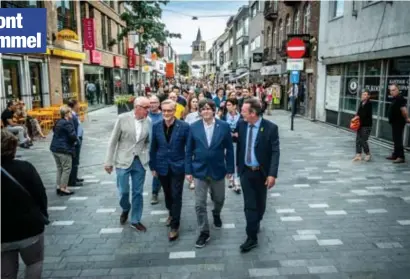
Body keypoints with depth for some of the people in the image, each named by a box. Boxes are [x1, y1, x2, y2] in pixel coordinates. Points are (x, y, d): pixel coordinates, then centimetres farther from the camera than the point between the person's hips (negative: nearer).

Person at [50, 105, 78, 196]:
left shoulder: (58, 122, 13)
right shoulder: (67, 123, -15)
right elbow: (73, 135, -21)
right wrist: (76, 140, 2)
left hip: (55, 148, 9)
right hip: (64, 150, -9)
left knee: (60, 168, 16)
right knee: (67, 169, -2)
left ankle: (59, 187, 20)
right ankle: (63, 188, -1)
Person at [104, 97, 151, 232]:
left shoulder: (148, 121, -1)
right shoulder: (122, 118, -8)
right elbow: (113, 141, -4)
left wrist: (147, 158, 0)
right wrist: (109, 161, -4)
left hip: (140, 162, 2)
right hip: (123, 161, -2)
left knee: (138, 192, 8)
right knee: (123, 191, 3)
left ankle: (135, 220, 24)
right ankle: (125, 209, 36)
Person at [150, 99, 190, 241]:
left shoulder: (184, 126, -12)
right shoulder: (156, 126, -3)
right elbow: (153, 148, 4)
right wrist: (152, 166, 5)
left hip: (178, 167, -3)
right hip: (162, 167, 3)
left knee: (176, 196, 2)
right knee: (167, 194, 20)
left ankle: (175, 226, 16)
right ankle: (171, 213, 46)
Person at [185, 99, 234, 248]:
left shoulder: (224, 126, -6)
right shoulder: (194, 127, -4)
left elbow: (229, 149, -1)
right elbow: (189, 150, 0)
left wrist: (230, 169, -1)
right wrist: (188, 170, -2)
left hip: (218, 170, 1)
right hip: (200, 170, 0)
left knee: (219, 199, 18)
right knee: (199, 204, 1)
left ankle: (216, 214, 52)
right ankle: (204, 232, 17)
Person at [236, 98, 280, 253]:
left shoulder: (270, 128, -15)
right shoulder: (241, 124, -4)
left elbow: (275, 152, -15)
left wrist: (272, 174, -21)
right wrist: (238, 165, 11)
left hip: (261, 172, -1)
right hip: (245, 171, 2)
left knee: (260, 203, 17)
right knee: (249, 204, 2)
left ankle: (256, 223, 44)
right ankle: (252, 237, 12)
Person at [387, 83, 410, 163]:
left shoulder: (400, 98, -18)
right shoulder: (394, 99, 13)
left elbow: (403, 109, -25)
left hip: (399, 122, -10)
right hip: (395, 122, 10)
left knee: (398, 140, -9)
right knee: (395, 139, 16)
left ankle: (401, 157, -6)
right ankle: (395, 155, 25)